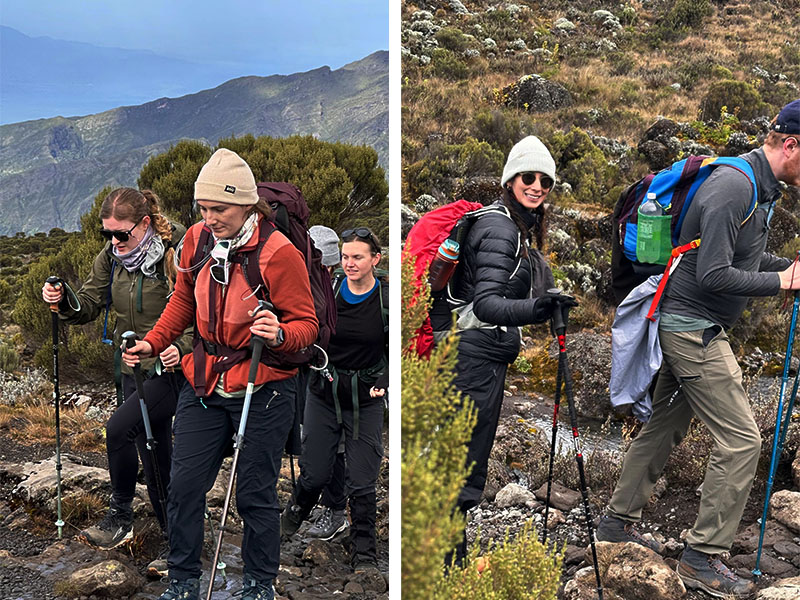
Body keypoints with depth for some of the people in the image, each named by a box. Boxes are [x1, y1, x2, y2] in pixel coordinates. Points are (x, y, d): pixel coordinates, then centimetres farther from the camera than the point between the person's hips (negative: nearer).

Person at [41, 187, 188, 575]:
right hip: (134, 369, 7)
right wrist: (63, 300, -13)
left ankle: (120, 518, -4)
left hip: (171, 368, -7)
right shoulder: (110, 258, 3)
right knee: (154, 458, 13)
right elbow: (88, 307, 7)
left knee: (119, 428, -23)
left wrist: (181, 348, -28)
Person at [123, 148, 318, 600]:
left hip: (264, 390, -5)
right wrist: (153, 342, 7)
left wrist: (279, 335, -33)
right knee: (185, 484, 8)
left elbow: (307, 324, -12)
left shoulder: (279, 253, -17)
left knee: (255, 494, 5)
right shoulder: (198, 239, 0)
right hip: (204, 382, 5)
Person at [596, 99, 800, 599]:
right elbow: (714, 275, -25)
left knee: (665, 426, 17)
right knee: (741, 440, -7)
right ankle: (703, 557, 2)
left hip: (686, 328, 10)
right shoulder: (734, 186, -21)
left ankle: (619, 520, 30)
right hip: (695, 328, -10)